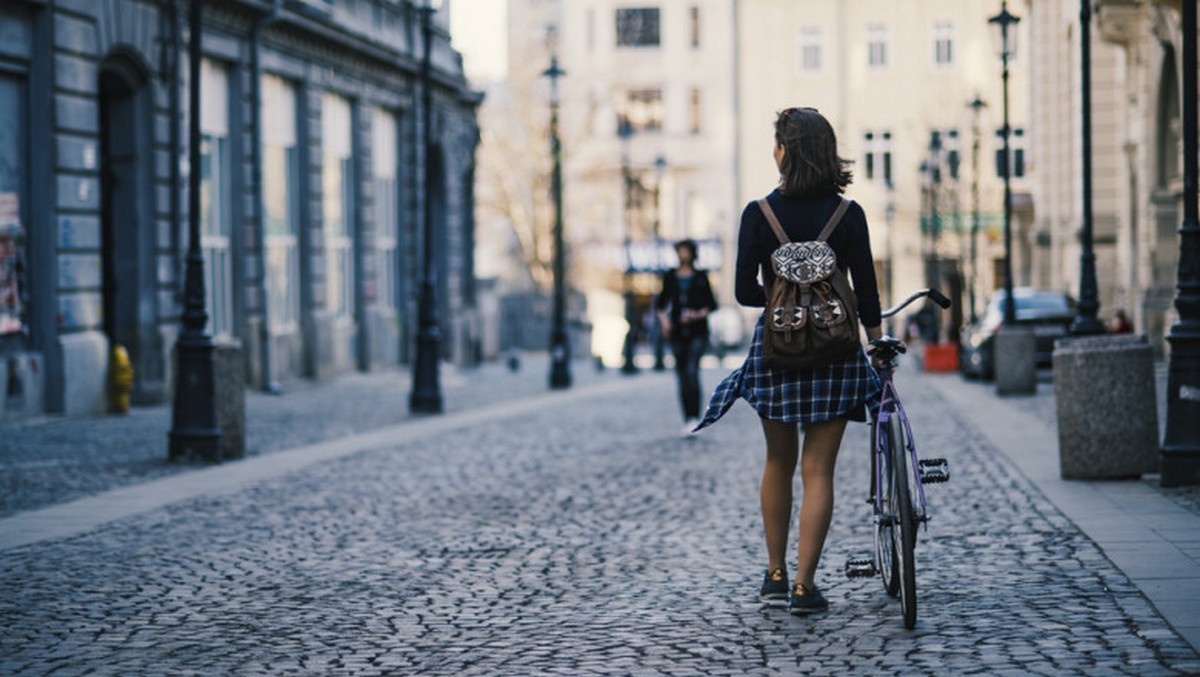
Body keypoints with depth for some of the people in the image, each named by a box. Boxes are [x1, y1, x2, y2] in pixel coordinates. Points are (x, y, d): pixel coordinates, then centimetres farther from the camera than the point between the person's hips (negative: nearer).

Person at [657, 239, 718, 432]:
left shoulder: (700, 277, 3)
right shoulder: (670, 277, 9)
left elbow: (712, 304, 5)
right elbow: (662, 303, 16)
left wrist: (698, 314, -12)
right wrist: (664, 320, -1)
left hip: (697, 331, -3)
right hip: (677, 333, 3)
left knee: (692, 370, -19)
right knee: (682, 375, 4)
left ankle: (695, 417, -24)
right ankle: (687, 420, 11)